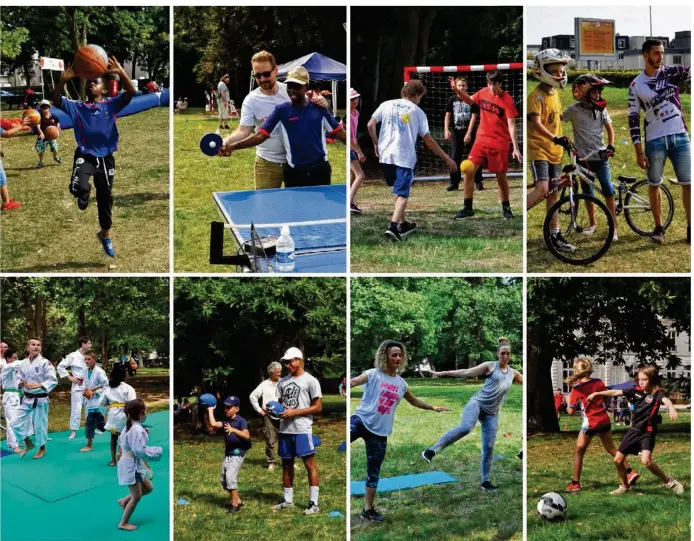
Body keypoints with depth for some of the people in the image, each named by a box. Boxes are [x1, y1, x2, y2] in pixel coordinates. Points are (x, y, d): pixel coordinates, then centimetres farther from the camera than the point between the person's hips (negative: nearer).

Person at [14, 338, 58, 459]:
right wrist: (20, 383, -12)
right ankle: (28, 444, 28)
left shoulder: (45, 363, -14)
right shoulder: (23, 363, 0)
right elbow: (19, 378, 11)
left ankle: (42, 448, 27)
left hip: (40, 399, -5)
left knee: (40, 425, 5)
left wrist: (38, 385, -29)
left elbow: (53, 380, -18)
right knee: (17, 423, 5)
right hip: (26, 399, 5)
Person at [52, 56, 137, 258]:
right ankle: (84, 194, 11)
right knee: (79, 187, -30)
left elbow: (131, 93, -13)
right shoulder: (77, 107, 3)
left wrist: (121, 73, -27)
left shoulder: (111, 105, 1)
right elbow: (56, 100, -10)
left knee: (105, 197, 13)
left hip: (106, 157, 1)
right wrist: (63, 80, -25)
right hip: (84, 155, -1)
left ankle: (105, 235, 35)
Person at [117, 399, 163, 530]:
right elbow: (140, 450, -30)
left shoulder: (130, 426, 6)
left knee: (148, 488, 19)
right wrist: (157, 451, -19)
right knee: (136, 496, 1)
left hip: (134, 464, 10)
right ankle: (123, 523, 13)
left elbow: (121, 441, 20)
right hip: (131, 465, -10)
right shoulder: (137, 430, -25)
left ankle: (124, 501, 27)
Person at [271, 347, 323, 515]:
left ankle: (314, 503, -4)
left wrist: (295, 412, -15)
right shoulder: (283, 382, 14)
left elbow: (318, 407, -8)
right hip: (285, 429, 7)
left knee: (310, 464, -5)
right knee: (286, 464, 13)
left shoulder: (310, 381, -5)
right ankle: (287, 499, 23)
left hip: (302, 429, -7)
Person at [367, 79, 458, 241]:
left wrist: (376, 144, 18)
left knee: (399, 191, 22)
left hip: (386, 155, 4)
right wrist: (447, 158, 10)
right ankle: (393, 226, -25)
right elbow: (428, 140, 3)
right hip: (405, 158, -4)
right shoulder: (417, 111, 5)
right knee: (402, 194, -6)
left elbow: (370, 125, 3)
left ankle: (402, 224, 29)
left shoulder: (386, 105, 11)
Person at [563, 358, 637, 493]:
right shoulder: (599, 382, 0)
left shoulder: (576, 388, -11)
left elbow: (571, 412, -8)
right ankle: (630, 472, 14)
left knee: (579, 452, 9)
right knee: (611, 448, 20)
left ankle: (575, 483, 8)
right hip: (604, 420, 4)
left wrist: (568, 401, 9)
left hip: (590, 423, -4)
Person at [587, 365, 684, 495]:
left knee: (646, 461, -28)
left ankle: (669, 481, -7)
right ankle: (624, 486, 31)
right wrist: (597, 393, 6)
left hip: (648, 432, -6)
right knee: (618, 460, 9)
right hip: (634, 430, 6)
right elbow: (615, 392, 6)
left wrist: (671, 408, -61)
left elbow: (665, 400, -38)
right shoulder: (636, 391, 0)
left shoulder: (657, 393, -16)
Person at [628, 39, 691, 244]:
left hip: (680, 137, 1)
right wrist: (639, 152, -5)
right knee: (654, 185, 6)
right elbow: (633, 119, -1)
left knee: (688, 184, 0)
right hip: (655, 141, -1)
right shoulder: (636, 85, 0)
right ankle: (659, 228, 19)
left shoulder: (672, 72, 3)